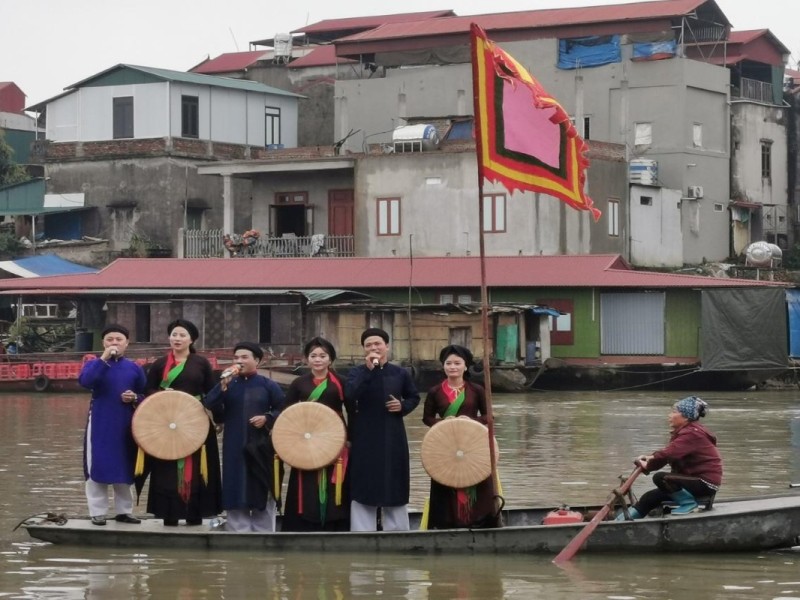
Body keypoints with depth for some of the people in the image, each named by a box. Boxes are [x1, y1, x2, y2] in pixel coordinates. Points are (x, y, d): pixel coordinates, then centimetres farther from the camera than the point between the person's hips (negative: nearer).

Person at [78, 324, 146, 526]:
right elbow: (85, 381, -22)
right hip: (100, 424, -2)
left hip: (125, 425, 2)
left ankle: (124, 511, 19)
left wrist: (134, 397, -10)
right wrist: (104, 359, -23)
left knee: (124, 469, 9)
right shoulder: (94, 364, 0)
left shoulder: (134, 368, 6)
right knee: (97, 468, -2)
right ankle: (97, 512, 4)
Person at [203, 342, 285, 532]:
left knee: (262, 494, 2)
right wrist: (223, 385, -16)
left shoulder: (269, 386, 4)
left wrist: (267, 418, -14)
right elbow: (208, 407, -4)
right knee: (236, 494, -1)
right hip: (234, 449, 1)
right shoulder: (228, 385, 8)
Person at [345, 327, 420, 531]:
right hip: (365, 438, -2)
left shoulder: (400, 373, 4)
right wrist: (368, 369, -25)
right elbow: (349, 394, -21)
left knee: (394, 486, 8)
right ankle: (362, 533, 2)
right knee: (364, 486, -2)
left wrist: (403, 406, -4)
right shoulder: (357, 372, -2)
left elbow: (414, 397, 17)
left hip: (392, 438, 2)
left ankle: (397, 531, 16)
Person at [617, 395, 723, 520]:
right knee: (650, 497, 3)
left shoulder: (692, 434, -20)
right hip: (695, 479, 10)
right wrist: (650, 457, -6)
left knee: (660, 477, -25)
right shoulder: (686, 431, 12)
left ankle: (689, 503, -11)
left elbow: (668, 454, -28)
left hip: (706, 484, -10)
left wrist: (648, 466, -13)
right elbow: (670, 452, 13)